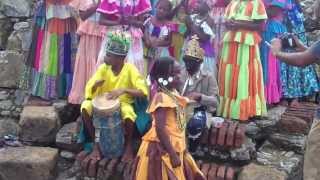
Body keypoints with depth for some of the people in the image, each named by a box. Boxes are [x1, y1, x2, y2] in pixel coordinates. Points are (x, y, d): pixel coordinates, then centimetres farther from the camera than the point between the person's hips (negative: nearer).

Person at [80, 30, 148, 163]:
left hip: (123, 104, -3)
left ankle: (128, 145, -8)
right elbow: (89, 92, -9)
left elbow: (143, 92, -26)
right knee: (85, 106, -25)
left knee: (129, 114, -37)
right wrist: (95, 85, -32)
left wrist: (124, 90, -40)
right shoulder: (103, 68, -8)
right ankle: (96, 143, -8)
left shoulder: (130, 69, -17)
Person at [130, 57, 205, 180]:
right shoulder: (162, 97, -21)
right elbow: (160, 129, -26)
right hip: (163, 150, -9)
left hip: (174, 147, 9)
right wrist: (173, 154, -24)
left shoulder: (173, 93, 7)